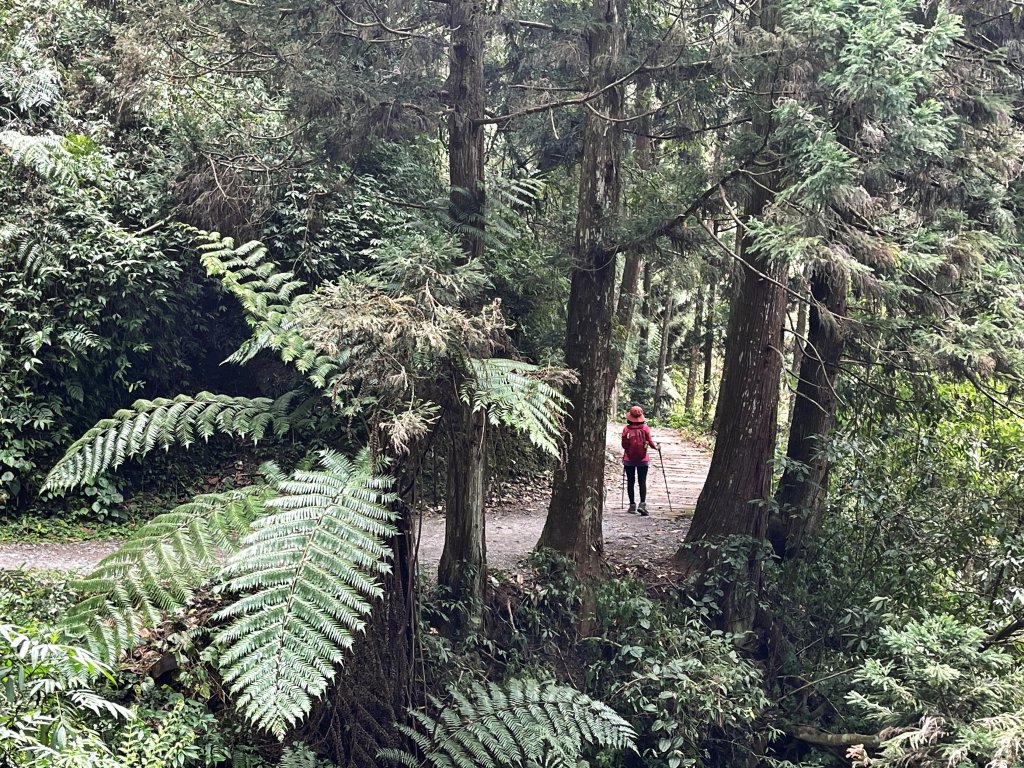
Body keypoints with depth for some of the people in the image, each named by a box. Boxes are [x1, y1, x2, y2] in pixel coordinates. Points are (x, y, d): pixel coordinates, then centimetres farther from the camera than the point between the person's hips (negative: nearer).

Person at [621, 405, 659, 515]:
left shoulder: (626, 429, -6)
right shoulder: (645, 427, -6)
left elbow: (624, 445, -2)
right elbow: (650, 442, -6)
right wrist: (656, 447, 15)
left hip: (629, 460, 1)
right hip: (643, 460, 0)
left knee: (631, 482, 10)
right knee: (642, 481, 0)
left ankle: (632, 505, 12)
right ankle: (642, 504, -16)